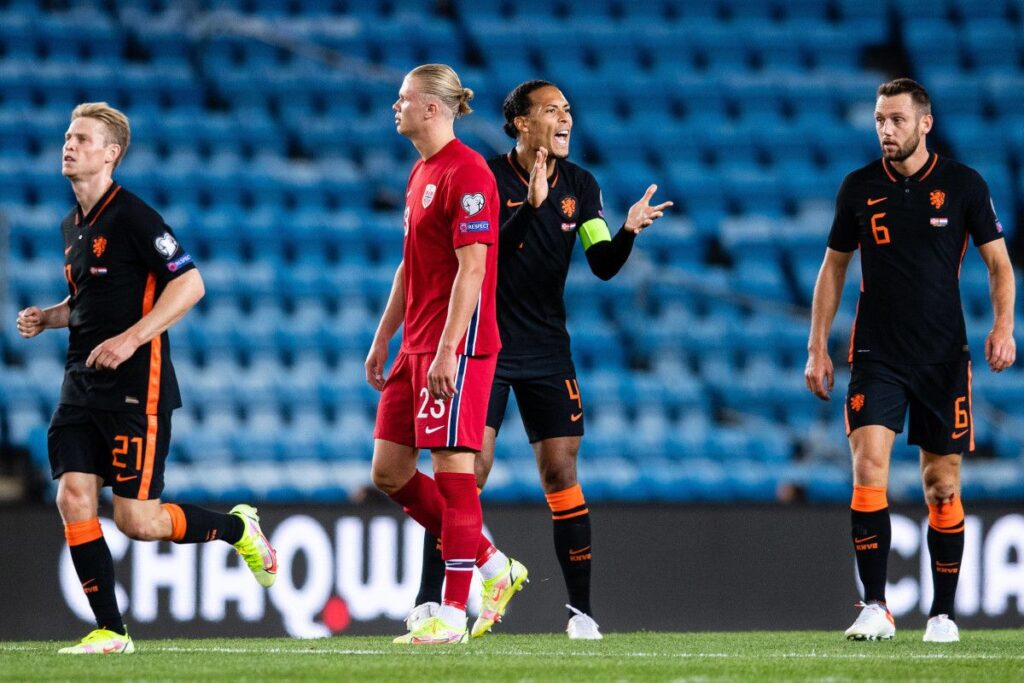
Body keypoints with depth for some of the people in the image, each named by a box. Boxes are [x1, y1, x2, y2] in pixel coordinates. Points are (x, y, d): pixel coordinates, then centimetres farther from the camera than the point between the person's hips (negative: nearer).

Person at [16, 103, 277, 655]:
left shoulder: (131, 216, -12)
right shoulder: (72, 224, 14)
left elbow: (189, 283, -17)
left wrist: (130, 339, -23)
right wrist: (49, 317, 9)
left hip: (135, 387, -8)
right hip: (83, 384, 8)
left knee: (135, 519, -7)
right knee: (73, 497, -6)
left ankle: (236, 527, 19)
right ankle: (109, 631, -1)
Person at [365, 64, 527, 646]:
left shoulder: (466, 173, -13)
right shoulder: (422, 173, 17)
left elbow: (472, 269, -19)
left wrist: (446, 352, -23)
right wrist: (382, 341, 22)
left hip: (457, 346, -10)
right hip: (417, 348, 10)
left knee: (453, 467, -8)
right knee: (389, 471, 8)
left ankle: (453, 612, -5)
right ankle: (492, 564, 18)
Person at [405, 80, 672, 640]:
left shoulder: (580, 185, 5)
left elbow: (603, 265, -1)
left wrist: (628, 230, -21)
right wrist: (529, 206, -32)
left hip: (547, 349, 4)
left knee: (561, 473, 0)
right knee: (468, 470, -12)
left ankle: (581, 609, 6)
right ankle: (428, 601, -6)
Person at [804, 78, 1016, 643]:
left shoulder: (964, 184, -1)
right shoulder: (859, 188, 3)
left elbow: (998, 262, 4)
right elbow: (833, 268, 12)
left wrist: (1003, 326, -11)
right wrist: (817, 348, 7)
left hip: (944, 357, 0)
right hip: (876, 356, 0)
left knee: (942, 485, 3)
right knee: (869, 464, -17)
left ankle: (943, 613, 14)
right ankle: (875, 607, -16)